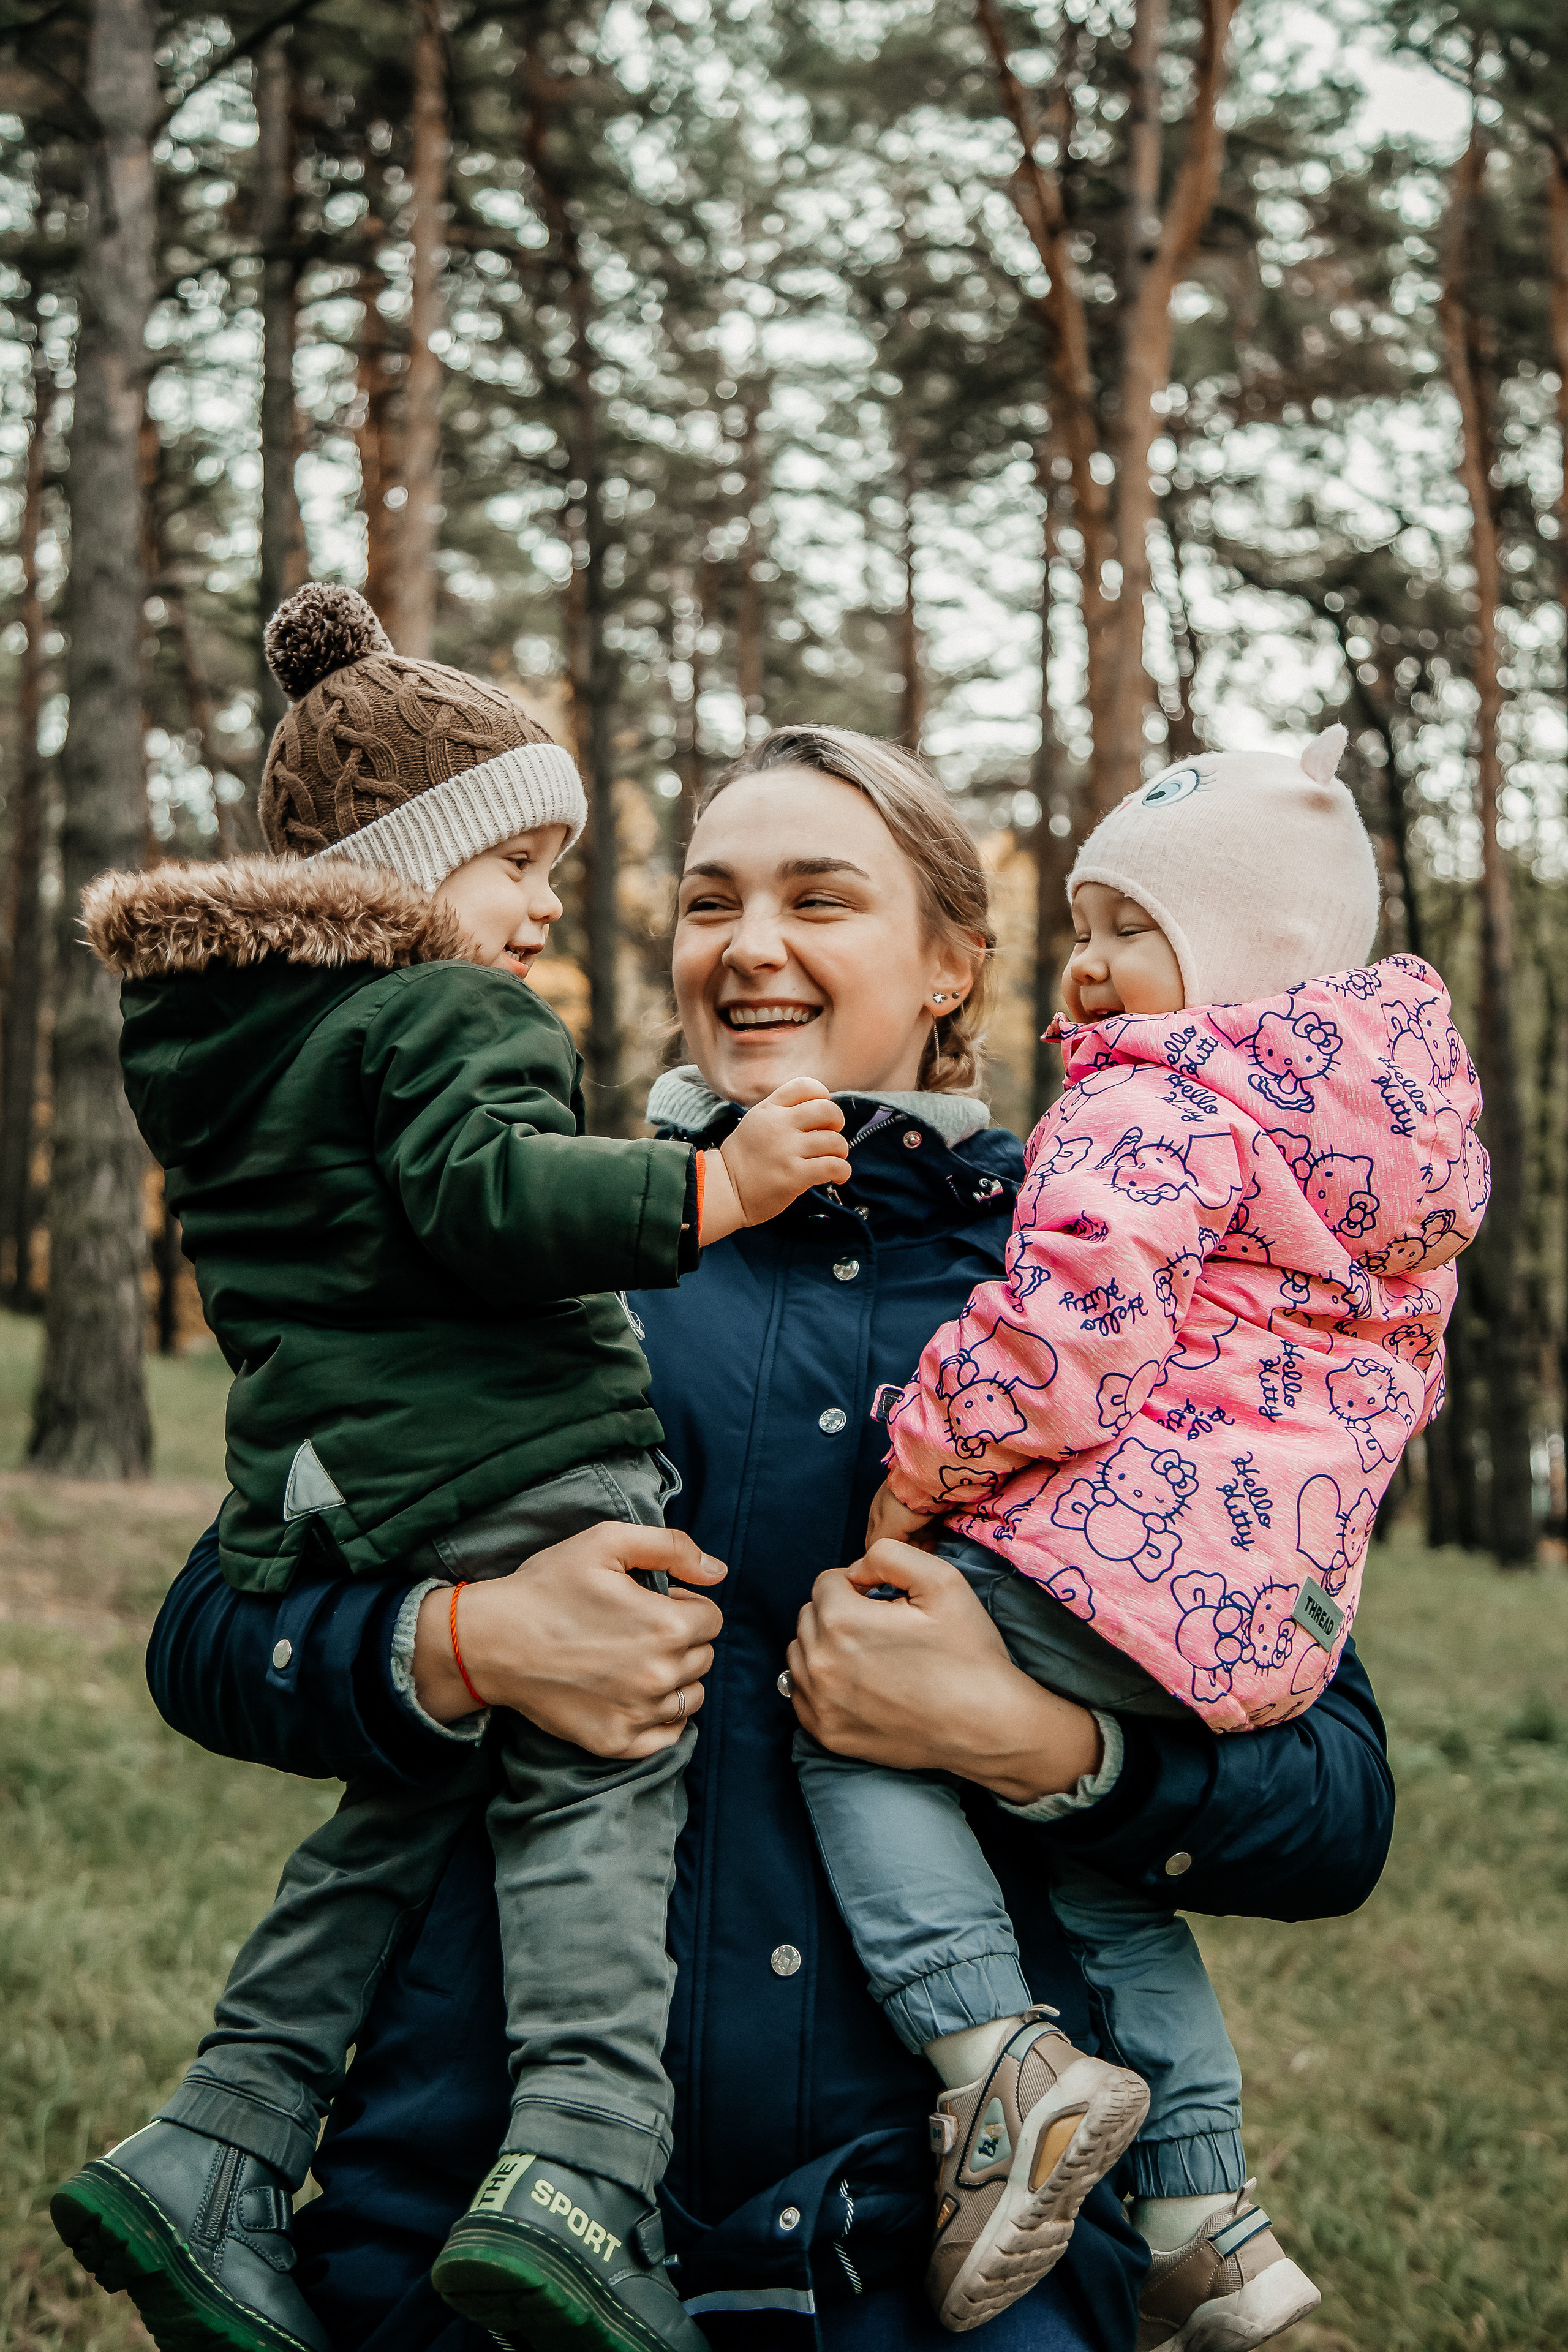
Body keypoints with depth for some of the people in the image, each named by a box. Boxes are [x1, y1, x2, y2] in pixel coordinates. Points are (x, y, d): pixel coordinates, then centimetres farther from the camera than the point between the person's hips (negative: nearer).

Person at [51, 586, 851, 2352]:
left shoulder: (211, 1045, 21)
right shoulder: (442, 1016, -7)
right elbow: (484, 1197, -23)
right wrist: (706, 1189, -27)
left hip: (322, 1499, 9)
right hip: (508, 1472, -9)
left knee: (405, 1808, 18)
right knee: (599, 1792, -4)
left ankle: (216, 2145, 15)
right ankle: (577, 2172, -16)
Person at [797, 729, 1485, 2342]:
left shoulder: (1160, 1099, -8)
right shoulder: (1390, 1138, 23)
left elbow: (1072, 1318, -22)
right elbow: (1399, 1379, 30)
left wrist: (916, 1473, -12)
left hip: (1134, 1546, -10)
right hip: (1283, 1604, 10)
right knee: (1096, 1855, 21)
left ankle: (999, 2057, -18)